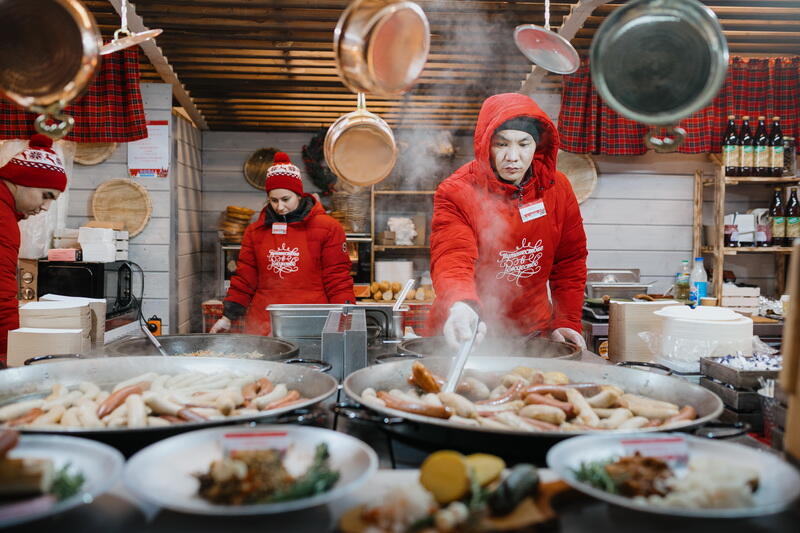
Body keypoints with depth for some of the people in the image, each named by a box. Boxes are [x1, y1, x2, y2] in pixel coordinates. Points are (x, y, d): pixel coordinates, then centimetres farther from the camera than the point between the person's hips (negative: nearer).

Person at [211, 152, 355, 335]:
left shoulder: (327, 228, 2)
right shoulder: (255, 231, 12)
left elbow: (338, 279, 1)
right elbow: (244, 279, 15)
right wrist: (228, 317, 9)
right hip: (262, 326, 3)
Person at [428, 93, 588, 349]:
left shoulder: (557, 187, -1)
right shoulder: (456, 193, -15)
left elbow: (570, 261, 9)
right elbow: (452, 260, -28)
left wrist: (567, 323, 2)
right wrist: (461, 306, -48)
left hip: (533, 330, 3)